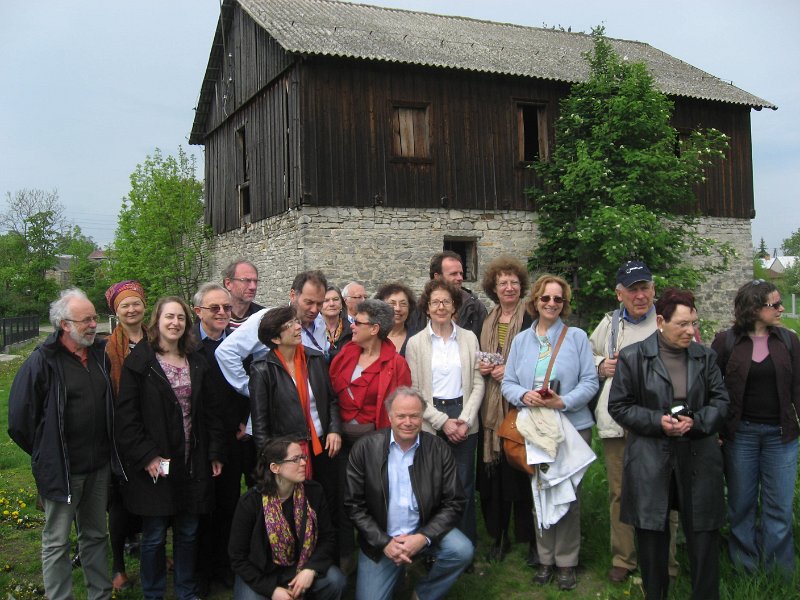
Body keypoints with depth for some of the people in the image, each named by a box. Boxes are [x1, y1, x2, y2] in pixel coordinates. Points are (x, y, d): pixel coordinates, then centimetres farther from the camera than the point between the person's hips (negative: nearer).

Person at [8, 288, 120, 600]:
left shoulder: (100, 355, 4)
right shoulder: (42, 361, -14)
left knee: (95, 535, 18)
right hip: (61, 470, -5)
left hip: (99, 467, 6)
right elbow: (19, 421, -10)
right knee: (56, 542, 7)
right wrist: (46, 456, -1)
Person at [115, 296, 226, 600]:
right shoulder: (140, 361, -6)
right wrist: (146, 455, -16)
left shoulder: (196, 363, 10)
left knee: (187, 532, 13)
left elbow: (209, 411, 11)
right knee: (154, 535, 5)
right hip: (156, 464, -4)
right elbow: (126, 415, -11)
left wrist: (215, 452, 5)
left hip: (192, 463, 5)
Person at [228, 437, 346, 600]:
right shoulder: (250, 502, -18)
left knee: (336, 581, -23)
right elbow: (238, 556, -11)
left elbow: (328, 537, -3)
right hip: (259, 574, -2)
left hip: (300, 566, 2)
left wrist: (311, 569, -20)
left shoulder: (314, 492, -9)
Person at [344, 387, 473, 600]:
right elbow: (354, 505, -6)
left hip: (425, 533, 1)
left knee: (462, 550, -24)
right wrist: (384, 542, -14)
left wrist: (424, 537, -18)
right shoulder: (365, 448, -9)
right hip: (380, 540, 0)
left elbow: (454, 503, -5)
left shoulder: (439, 449, -6)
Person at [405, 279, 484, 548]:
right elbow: (413, 390, -1)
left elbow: (478, 384, 4)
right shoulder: (416, 342, 2)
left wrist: (465, 420, -7)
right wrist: (443, 422, -8)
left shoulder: (469, 338, 6)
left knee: (464, 484, 4)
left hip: (464, 420, 1)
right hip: (430, 422, -1)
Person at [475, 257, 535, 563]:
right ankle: (498, 536, 18)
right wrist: (482, 367, 3)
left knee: (523, 471, -2)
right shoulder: (487, 321, 14)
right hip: (492, 406, 5)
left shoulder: (531, 319, -3)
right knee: (493, 471, 5)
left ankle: (532, 538, 12)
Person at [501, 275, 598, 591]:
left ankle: (566, 561, 17)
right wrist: (524, 395, -15)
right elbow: (508, 383, 6)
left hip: (572, 426, -2)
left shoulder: (577, 337, 0)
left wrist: (563, 402, -19)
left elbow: (590, 381, -5)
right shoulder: (521, 340, 8)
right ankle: (546, 558, 23)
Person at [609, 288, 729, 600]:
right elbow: (619, 406, -1)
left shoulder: (705, 357, 7)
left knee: (704, 535, 6)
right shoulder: (633, 357, -2)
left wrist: (696, 422, -10)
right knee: (652, 535, 7)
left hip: (698, 457, 2)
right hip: (650, 462, -2)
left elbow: (720, 400, 9)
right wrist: (657, 422, -14)